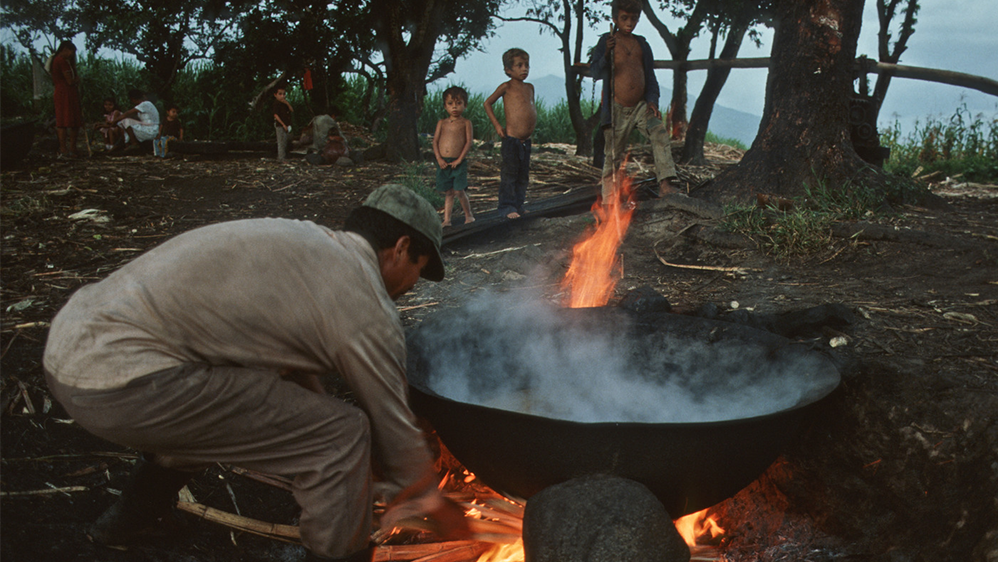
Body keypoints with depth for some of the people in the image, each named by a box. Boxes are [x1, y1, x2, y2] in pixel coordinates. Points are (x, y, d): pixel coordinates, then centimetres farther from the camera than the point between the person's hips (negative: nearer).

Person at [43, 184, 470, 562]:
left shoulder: (296, 239, 20)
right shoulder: (366, 309, -6)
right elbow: (394, 426, 5)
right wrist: (436, 505, 24)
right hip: (121, 383, -10)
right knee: (342, 434, -7)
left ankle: (134, 516, 53)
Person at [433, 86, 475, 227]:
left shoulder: (465, 122, 4)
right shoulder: (442, 123, 12)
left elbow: (468, 142, -3)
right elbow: (435, 140, 8)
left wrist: (459, 159, -11)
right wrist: (439, 158, -5)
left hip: (458, 163, -3)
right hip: (443, 163, 3)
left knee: (459, 191, -8)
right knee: (448, 192, 7)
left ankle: (468, 215, 12)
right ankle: (447, 219, 11)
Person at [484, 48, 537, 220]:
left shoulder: (529, 87, 14)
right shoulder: (507, 86, -4)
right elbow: (488, 103, 1)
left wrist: (532, 124, 12)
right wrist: (497, 125, -5)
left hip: (526, 140, 7)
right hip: (511, 139, -7)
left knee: (523, 175, 10)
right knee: (509, 173, -4)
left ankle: (518, 205, 19)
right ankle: (507, 207, 1)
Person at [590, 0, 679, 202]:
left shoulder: (642, 45, 13)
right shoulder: (607, 41, 2)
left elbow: (651, 77, 16)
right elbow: (595, 72, -8)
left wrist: (652, 101, -1)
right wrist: (607, 54, -28)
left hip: (641, 106, 3)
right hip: (617, 108, -3)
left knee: (660, 132, -22)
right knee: (613, 156, 1)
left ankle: (665, 183, -27)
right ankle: (608, 201, 13)